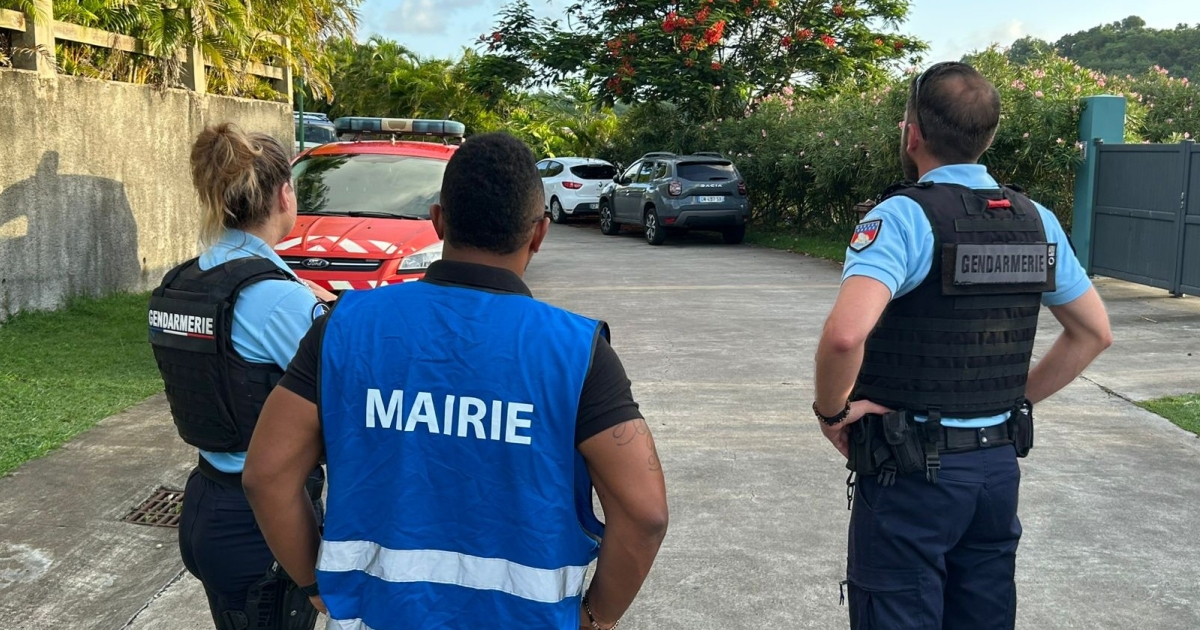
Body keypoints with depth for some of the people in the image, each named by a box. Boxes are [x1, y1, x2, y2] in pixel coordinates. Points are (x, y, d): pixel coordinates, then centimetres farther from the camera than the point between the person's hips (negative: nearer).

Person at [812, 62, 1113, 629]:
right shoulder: (1035, 221, 4)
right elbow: (1094, 333, 14)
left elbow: (845, 334, -33)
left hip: (911, 470, -6)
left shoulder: (903, 216, -17)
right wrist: (1019, 398, 15)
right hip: (998, 463, 6)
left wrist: (833, 411, -16)